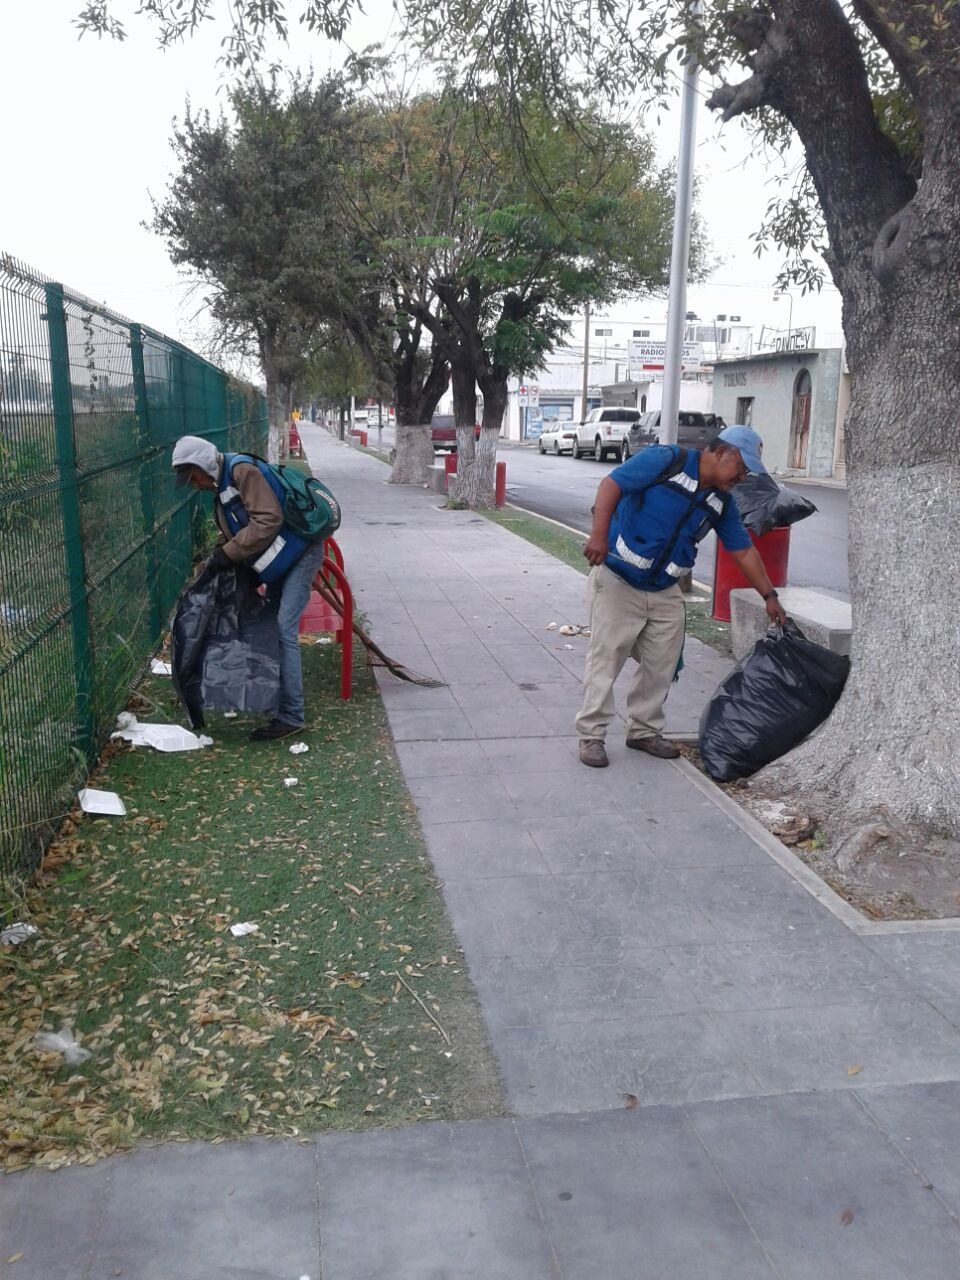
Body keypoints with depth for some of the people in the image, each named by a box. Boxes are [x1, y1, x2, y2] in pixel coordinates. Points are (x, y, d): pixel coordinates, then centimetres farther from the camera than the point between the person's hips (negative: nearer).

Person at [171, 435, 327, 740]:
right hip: (280, 560, 10)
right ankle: (276, 696, 27)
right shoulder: (222, 484, 13)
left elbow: (269, 520, -27)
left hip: (300, 553, -10)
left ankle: (291, 715, -11)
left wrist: (228, 553, -23)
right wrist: (218, 559, 3)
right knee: (271, 626, 14)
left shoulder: (243, 471, -19)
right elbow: (234, 532, 19)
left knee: (284, 631, -14)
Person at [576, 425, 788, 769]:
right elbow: (611, 485, -20)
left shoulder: (721, 501, 6)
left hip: (665, 593, 7)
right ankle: (591, 735, 5)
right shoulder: (667, 460, -14)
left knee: (661, 666, 8)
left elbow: (743, 550, 12)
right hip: (618, 582, -7)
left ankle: (644, 731, 24)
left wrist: (769, 595, 10)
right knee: (605, 659, -4)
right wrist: (599, 534, -31)